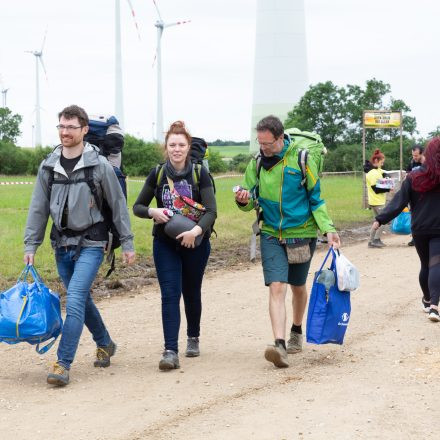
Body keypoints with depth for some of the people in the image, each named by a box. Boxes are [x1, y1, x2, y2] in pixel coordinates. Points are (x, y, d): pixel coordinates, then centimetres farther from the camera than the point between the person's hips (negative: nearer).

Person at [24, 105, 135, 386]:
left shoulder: (100, 166, -8)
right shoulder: (49, 167, 2)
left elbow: (118, 205, -3)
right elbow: (39, 208, 7)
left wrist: (127, 243, -2)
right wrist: (31, 245, 3)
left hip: (91, 243, -5)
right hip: (62, 244, 5)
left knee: (75, 300, -16)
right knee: (82, 299, 16)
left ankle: (63, 365, -15)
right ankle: (105, 344, 39)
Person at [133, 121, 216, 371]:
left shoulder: (200, 174, -5)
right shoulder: (157, 174, 1)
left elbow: (211, 210, -14)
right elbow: (137, 207, 7)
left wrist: (196, 231, -31)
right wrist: (153, 212, -15)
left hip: (195, 243, -1)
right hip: (165, 244, 1)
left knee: (191, 292, 13)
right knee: (170, 294, -10)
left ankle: (193, 338, 37)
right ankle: (171, 351, -16)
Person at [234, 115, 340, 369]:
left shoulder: (301, 159, -10)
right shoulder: (257, 163, -1)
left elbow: (316, 199, -4)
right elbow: (252, 202, 7)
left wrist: (328, 228, -14)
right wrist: (244, 201, -17)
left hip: (302, 233, -1)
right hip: (272, 234, 1)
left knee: (298, 287, 16)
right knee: (277, 287, -15)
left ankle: (297, 332, 40)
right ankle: (279, 344, -24)